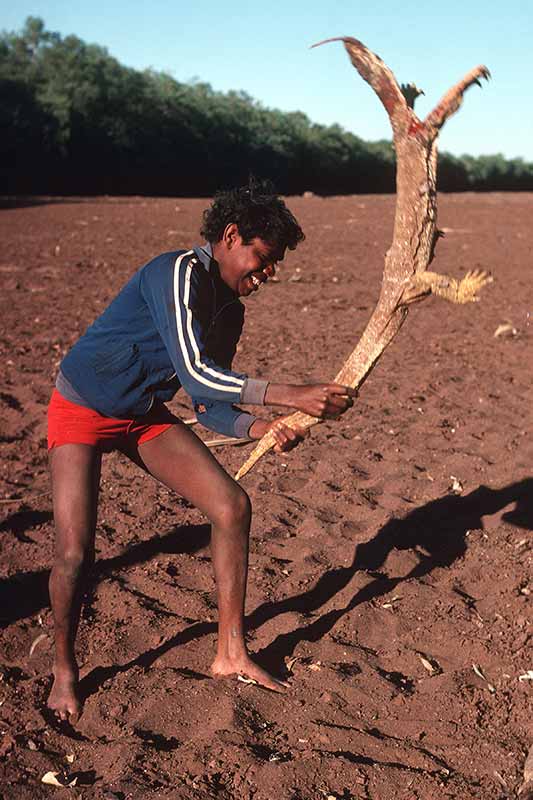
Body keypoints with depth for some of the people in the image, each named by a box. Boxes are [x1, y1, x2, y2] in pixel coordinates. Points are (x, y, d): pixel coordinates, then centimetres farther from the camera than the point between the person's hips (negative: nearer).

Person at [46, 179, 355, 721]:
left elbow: (208, 404, 2)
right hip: (82, 411, -7)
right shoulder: (179, 274, -25)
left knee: (232, 505, -5)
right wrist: (292, 396, -39)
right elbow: (194, 371, -36)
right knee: (75, 552, -16)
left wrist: (261, 428, -17)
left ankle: (230, 654, 7)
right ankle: (63, 670, 13)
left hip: (146, 415, 8)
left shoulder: (229, 309, 1)